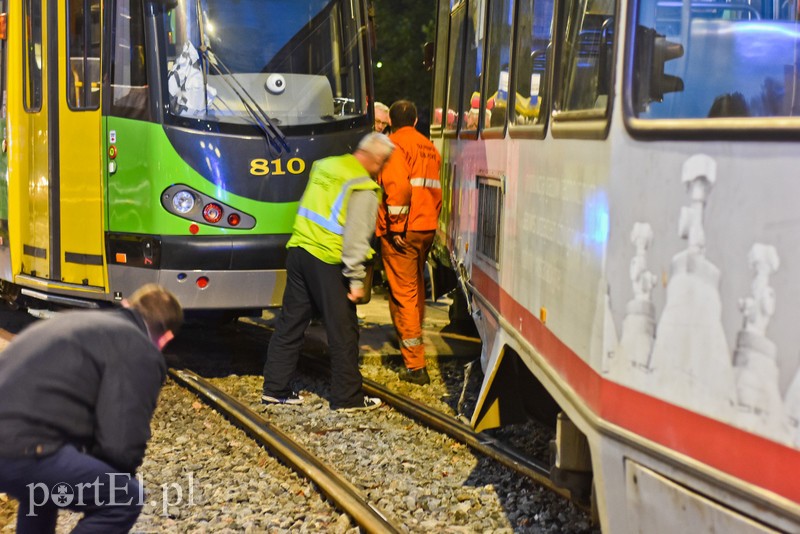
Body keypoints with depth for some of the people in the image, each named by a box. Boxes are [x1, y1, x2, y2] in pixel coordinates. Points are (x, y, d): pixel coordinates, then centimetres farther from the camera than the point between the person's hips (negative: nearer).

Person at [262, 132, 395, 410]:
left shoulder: (324, 167, 13)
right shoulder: (363, 188, -11)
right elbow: (356, 238, -16)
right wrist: (356, 278, -13)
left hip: (297, 251, 8)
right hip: (327, 261, -8)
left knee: (290, 323, 14)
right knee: (343, 332, 3)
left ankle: (275, 389, 18)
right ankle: (347, 396, 9)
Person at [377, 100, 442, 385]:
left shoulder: (393, 145, -7)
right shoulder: (430, 148, 15)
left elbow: (398, 186, -21)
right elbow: (436, 190, 16)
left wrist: (395, 225, -16)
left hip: (401, 232, -8)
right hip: (427, 228, 8)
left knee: (403, 293, -6)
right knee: (416, 287, 22)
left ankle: (415, 365, -8)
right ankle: (413, 342, 36)